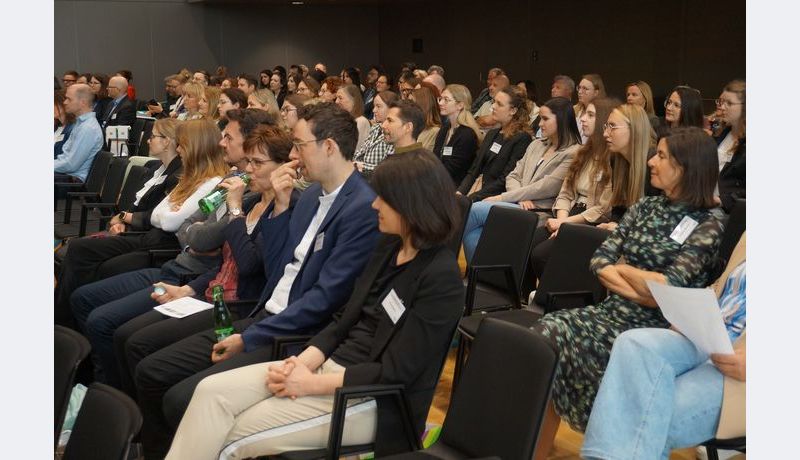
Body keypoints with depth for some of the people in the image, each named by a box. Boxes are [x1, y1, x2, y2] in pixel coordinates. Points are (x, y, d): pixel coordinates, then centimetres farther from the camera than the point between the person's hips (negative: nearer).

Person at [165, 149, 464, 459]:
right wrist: (301, 363, -8)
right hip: (332, 364, 8)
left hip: (372, 399, -8)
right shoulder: (389, 250, 9)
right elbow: (344, 322, 10)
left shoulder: (441, 278, -17)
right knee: (212, 391, -9)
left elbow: (395, 371, -19)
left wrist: (310, 384, -17)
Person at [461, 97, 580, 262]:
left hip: (538, 213, -6)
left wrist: (503, 197, -10)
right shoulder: (536, 145, 21)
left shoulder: (573, 153, -4)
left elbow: (546, 188, -11)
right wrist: (521, 198, -7)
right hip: (517, 205, 7)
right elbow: (513, 176, 16)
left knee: (474, 210, -22)